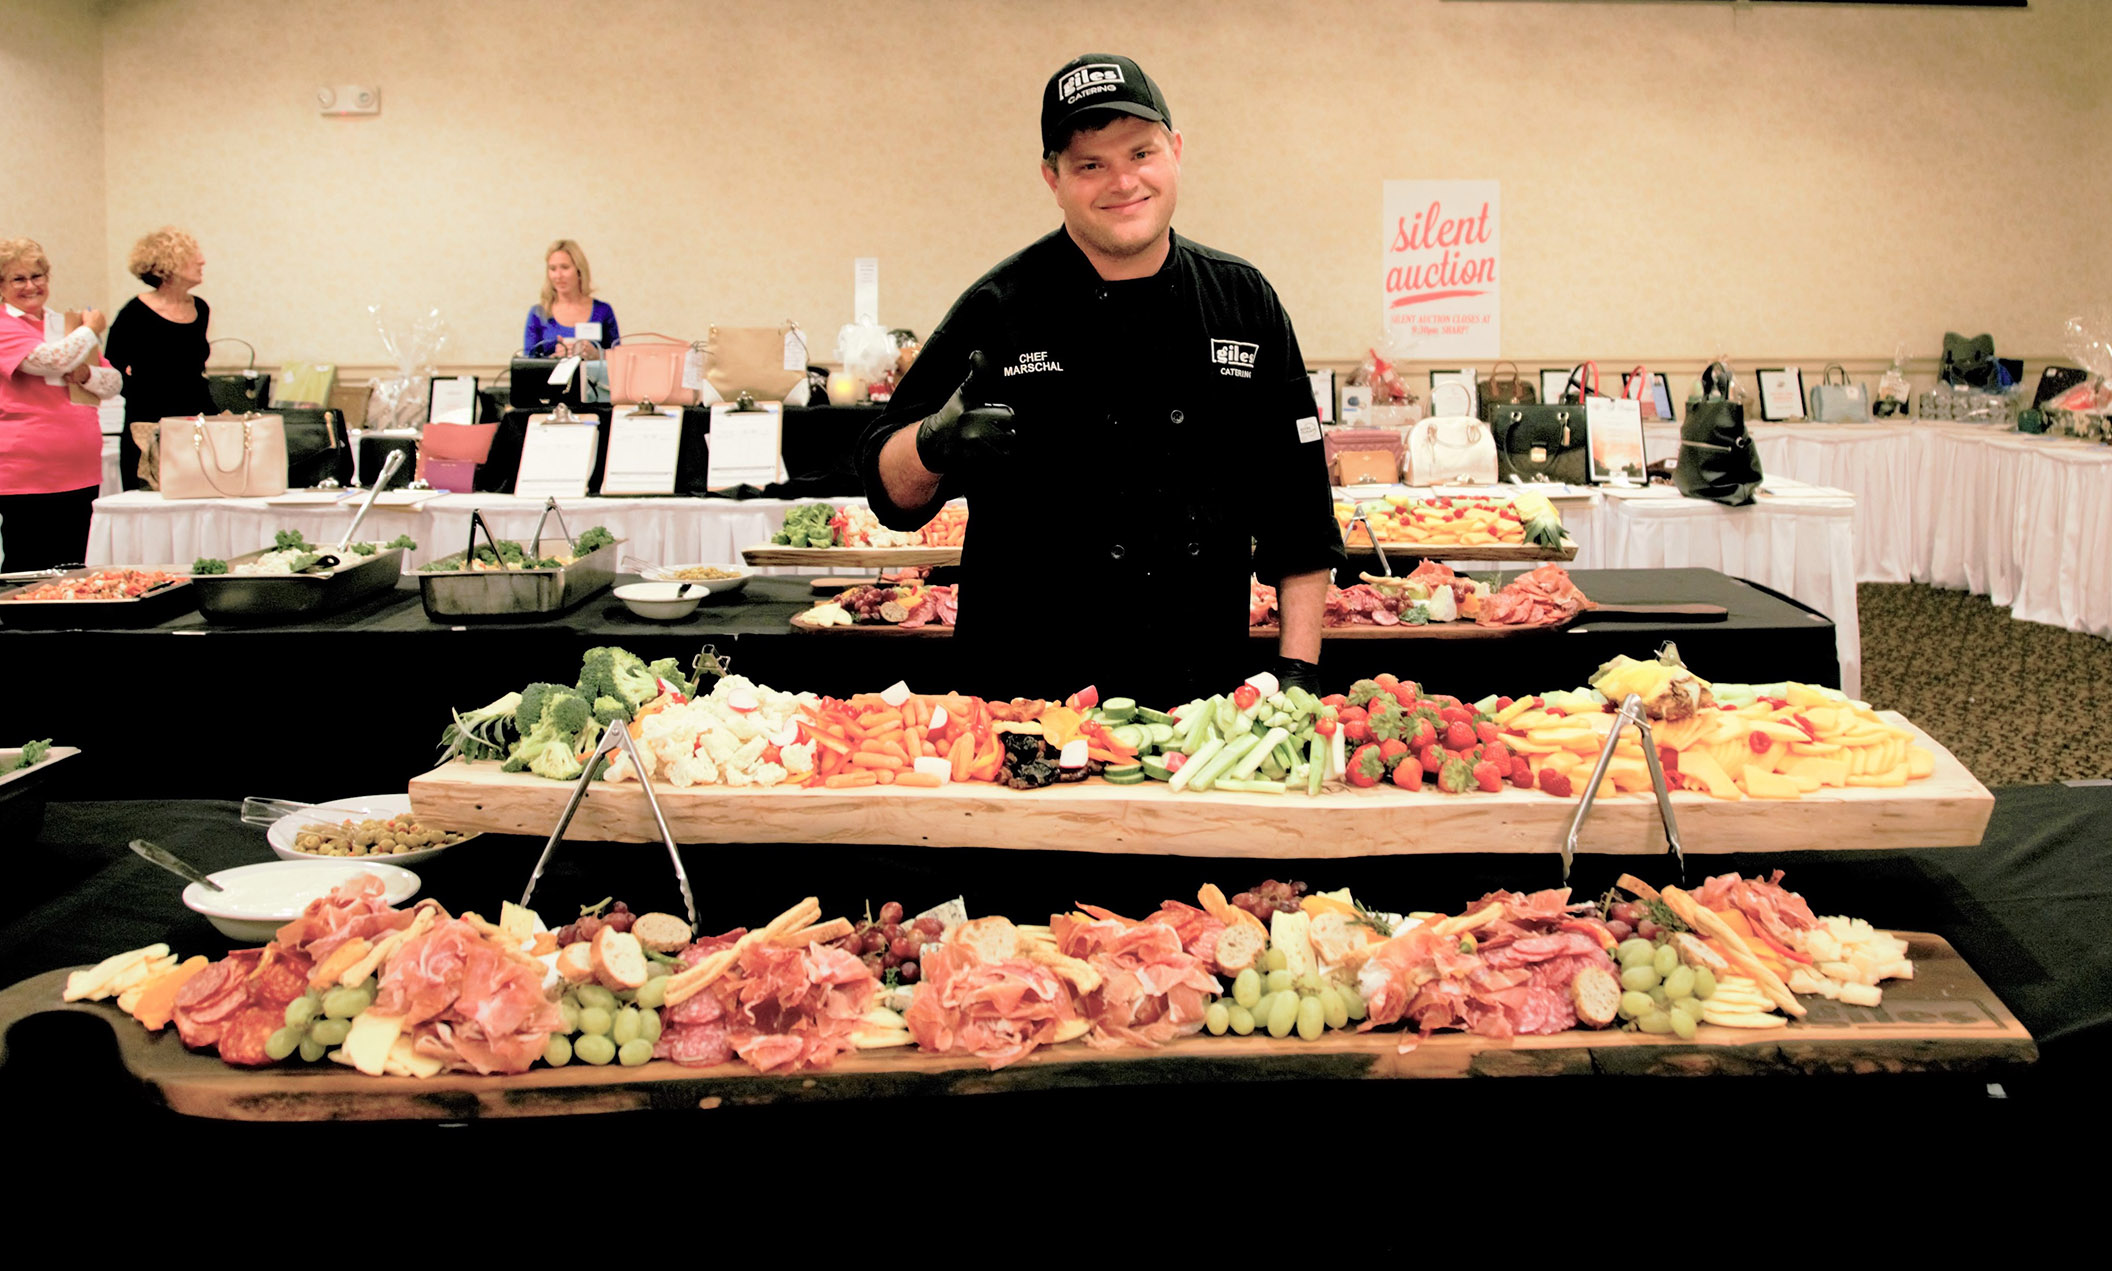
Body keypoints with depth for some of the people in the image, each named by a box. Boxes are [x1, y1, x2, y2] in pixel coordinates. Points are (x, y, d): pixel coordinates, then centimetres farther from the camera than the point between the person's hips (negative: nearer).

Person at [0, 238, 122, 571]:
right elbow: (51, 361, -21)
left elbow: (114, 382, 15)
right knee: (28, 573, -3)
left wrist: (87, 374, -8)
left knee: (72, 569, 8)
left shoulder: (67, 325, 17)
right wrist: (90, 330, -3)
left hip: (79, 472, 7)